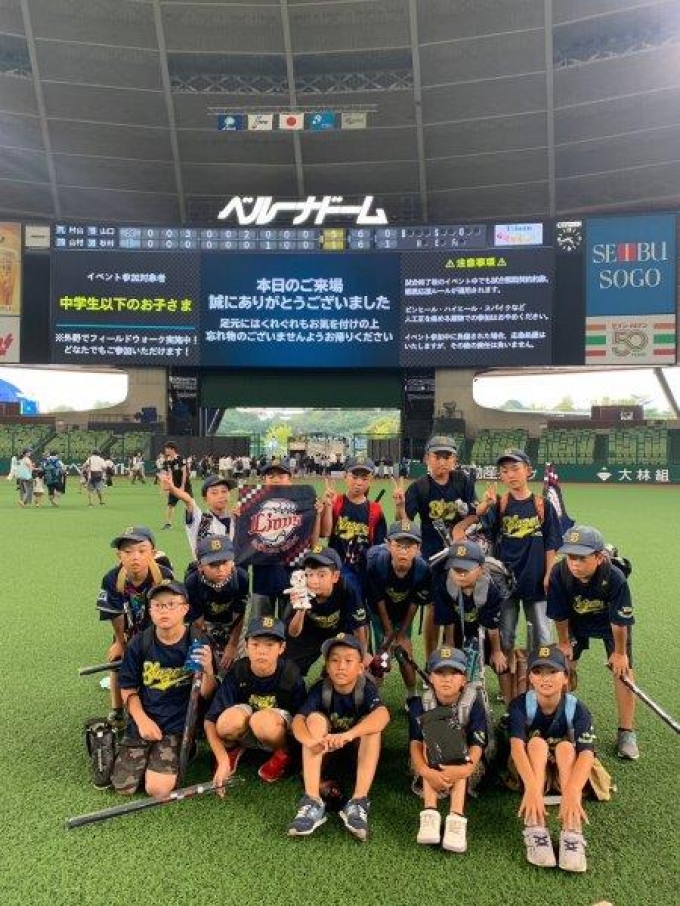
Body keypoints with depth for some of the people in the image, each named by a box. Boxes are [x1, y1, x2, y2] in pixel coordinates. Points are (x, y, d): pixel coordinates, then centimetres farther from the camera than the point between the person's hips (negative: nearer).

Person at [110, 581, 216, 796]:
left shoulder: (198, 644, -11)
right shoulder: (140, 644, -5)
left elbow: (206, 695, -7)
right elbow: (128, 688, 5)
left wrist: (208, 671, -28)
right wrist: (142, 719, -9)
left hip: (178, 725, -3)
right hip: (143, 721, 3)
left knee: (158, 789, -13)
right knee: (123, 786, -1)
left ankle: (184, 749, 15)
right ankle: (148, 756, 27)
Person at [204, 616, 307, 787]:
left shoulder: (291, 676, -21)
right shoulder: (237, 673, -19)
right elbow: (211, 721, -19)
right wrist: (223, 761, -28)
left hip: (279, 732, -2)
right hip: (244, 732, 2)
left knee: (262, 720, -37)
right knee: (230, 719, -34)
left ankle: (284, 753, -3)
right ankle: (232, 748, 4)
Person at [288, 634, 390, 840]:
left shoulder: (367, 688, -17)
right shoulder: (320, 689, -12)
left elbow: (383, 715, -39)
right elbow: (298, 719, -28)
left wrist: (348, 735, -55)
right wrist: (310, 741, -51)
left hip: (357, 756, -1)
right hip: (324, 756, 1)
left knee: (371, 723, -27)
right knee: (316, 718, -25)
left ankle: (358, 802, -33)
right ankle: (312, 802, -33)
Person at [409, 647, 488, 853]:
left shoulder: (473, 704, -14)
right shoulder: (421, 704, -11)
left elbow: (477, 745, -22)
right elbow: (415, 743, -20)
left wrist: (466, 769, -43)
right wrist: (426, 771, -40)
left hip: (463, 770, 0)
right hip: (430, 769, 0)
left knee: (457, 742, -29)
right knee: (431, 733, -28)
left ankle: (456, 817, -41)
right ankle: (429, 813, -37)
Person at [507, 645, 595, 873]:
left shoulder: (577, 709, -17)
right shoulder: (520, 705, -17)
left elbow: (587, 754, -32)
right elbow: (517, 746, -32)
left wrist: (572, 792, -51)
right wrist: (532, 787, -51)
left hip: (565, 772, 0)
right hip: (530, 772, 0)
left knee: (565, 746, -29)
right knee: (537, 743, -29)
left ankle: (572, 834, -40)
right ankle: (535, 829, -40)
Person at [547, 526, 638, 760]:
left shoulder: (616, 578, -40)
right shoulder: (559, 574, -35)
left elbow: (620, 621, -24)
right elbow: (559, 615, -17)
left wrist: (619, 652, -11)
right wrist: (564, 642, -3)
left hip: (611, 622, -2)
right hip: (577, 621, 2)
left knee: (623, 670, -4)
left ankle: (626, 733, 10)